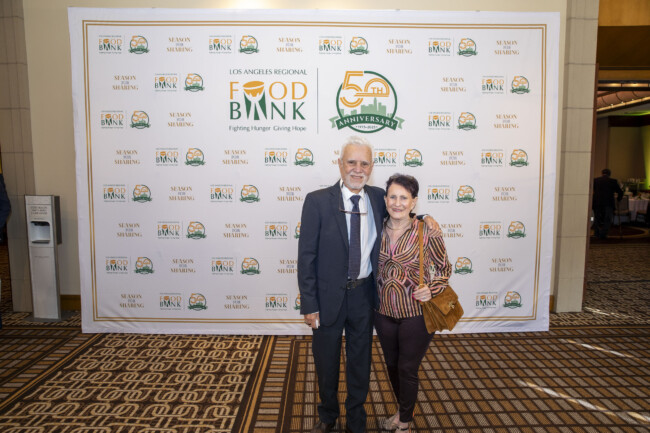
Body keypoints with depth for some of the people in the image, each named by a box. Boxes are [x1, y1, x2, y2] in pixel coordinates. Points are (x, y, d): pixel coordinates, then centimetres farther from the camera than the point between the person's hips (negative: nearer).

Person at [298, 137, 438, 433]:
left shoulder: (377, 197, -2)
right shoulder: (317, 201, -13)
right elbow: (306, 256, -12)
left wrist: (423, 217, -3)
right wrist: (309, 305, -14)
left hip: (364, 294, 3)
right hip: (329, 295, -2)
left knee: (360, 361, 19)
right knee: (326, 362, 18)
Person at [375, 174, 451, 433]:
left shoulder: (428, 233, -14)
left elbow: (444, 268, -3)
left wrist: (432, 289, -19)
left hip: (416, 314, -4)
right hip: (384, 312, 4)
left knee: (407, 370, 10)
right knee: (392, 365, 20)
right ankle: (402, 411, 47)